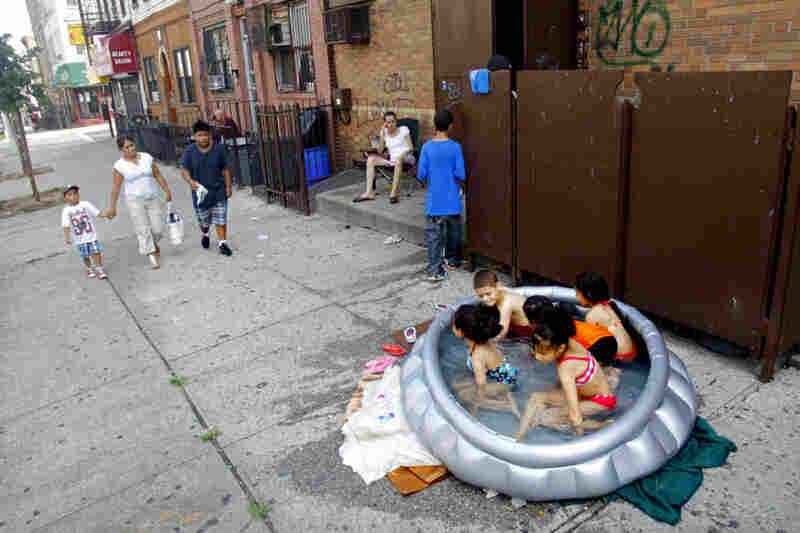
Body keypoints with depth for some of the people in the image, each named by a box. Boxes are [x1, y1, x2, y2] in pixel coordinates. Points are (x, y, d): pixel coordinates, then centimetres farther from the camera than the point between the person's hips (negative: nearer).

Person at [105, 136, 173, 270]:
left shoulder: (147, 157, 1)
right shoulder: (120, 165, -6)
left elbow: (158, 176, 6)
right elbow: (116, 187, -2)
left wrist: (167, 191, 2)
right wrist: (112, 207, -1)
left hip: (153, 199, 3)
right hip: (135, 201, -2)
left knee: (158, 229, 1)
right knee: (143, 231, -6)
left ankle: (153, 243, 36)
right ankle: (153, 260, -1)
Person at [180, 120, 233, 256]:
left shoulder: (218, 149, -6)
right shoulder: (190, 151, -8)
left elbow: (225, 169, 0)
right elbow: (184, 170, -12)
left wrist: (228, 187, -2)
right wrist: (190, 181, -32)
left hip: (218, 190, 0)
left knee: (221, 218, -4)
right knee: (203, 219, 15)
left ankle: (223, 244, 3)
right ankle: (205, 235, 45)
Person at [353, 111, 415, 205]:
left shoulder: (404, 129, 2)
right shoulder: (384, 132, 10)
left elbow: (411, 148, -2)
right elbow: (379, 151, 2)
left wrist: (404, 153, -22)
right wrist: (382, 135, -4)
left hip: (406, 158, -4)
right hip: (392, 160, 5)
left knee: (399, 158, -39)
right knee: (371, 159, -12)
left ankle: (393, 193, -40)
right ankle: (369, 192, -20)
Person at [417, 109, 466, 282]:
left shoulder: (427, 147, -8)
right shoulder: (455, 147, -9)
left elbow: (421, 175, -8)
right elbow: (461, 175, -11)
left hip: (434, 201, -1)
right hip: (453, 201, 1)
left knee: (434, 235, 1)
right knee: (454, 232, 21)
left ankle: (435, 271, -4)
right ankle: (453, 260, 37)